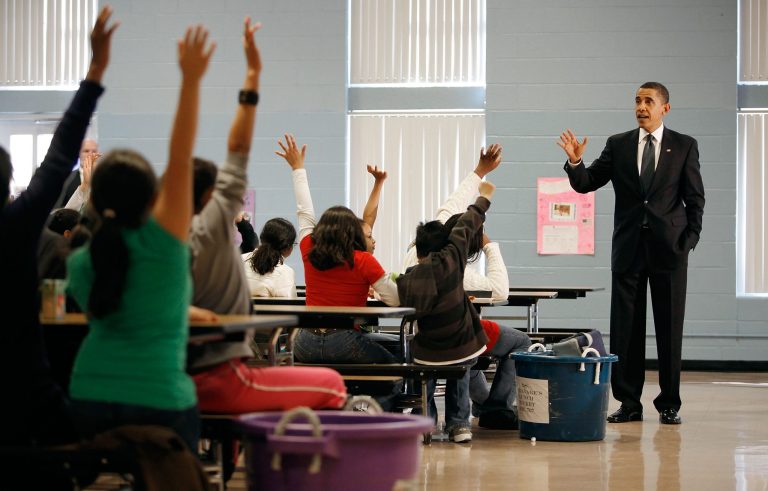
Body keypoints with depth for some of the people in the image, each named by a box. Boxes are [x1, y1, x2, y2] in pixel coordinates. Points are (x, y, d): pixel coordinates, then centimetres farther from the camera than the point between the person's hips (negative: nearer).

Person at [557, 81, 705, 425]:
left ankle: (669, 404, 10)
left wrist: (690, 239, -5)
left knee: (669, 328, 2)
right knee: (625, 328, 1)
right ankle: (629, 403, 7)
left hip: (668, 248, -2)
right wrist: (575, 162, -16)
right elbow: (586, 184, 3)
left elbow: (695, 198, 4)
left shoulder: (685, 146, 4)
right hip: (628, 248, 2)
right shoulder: (617, 145, 8)